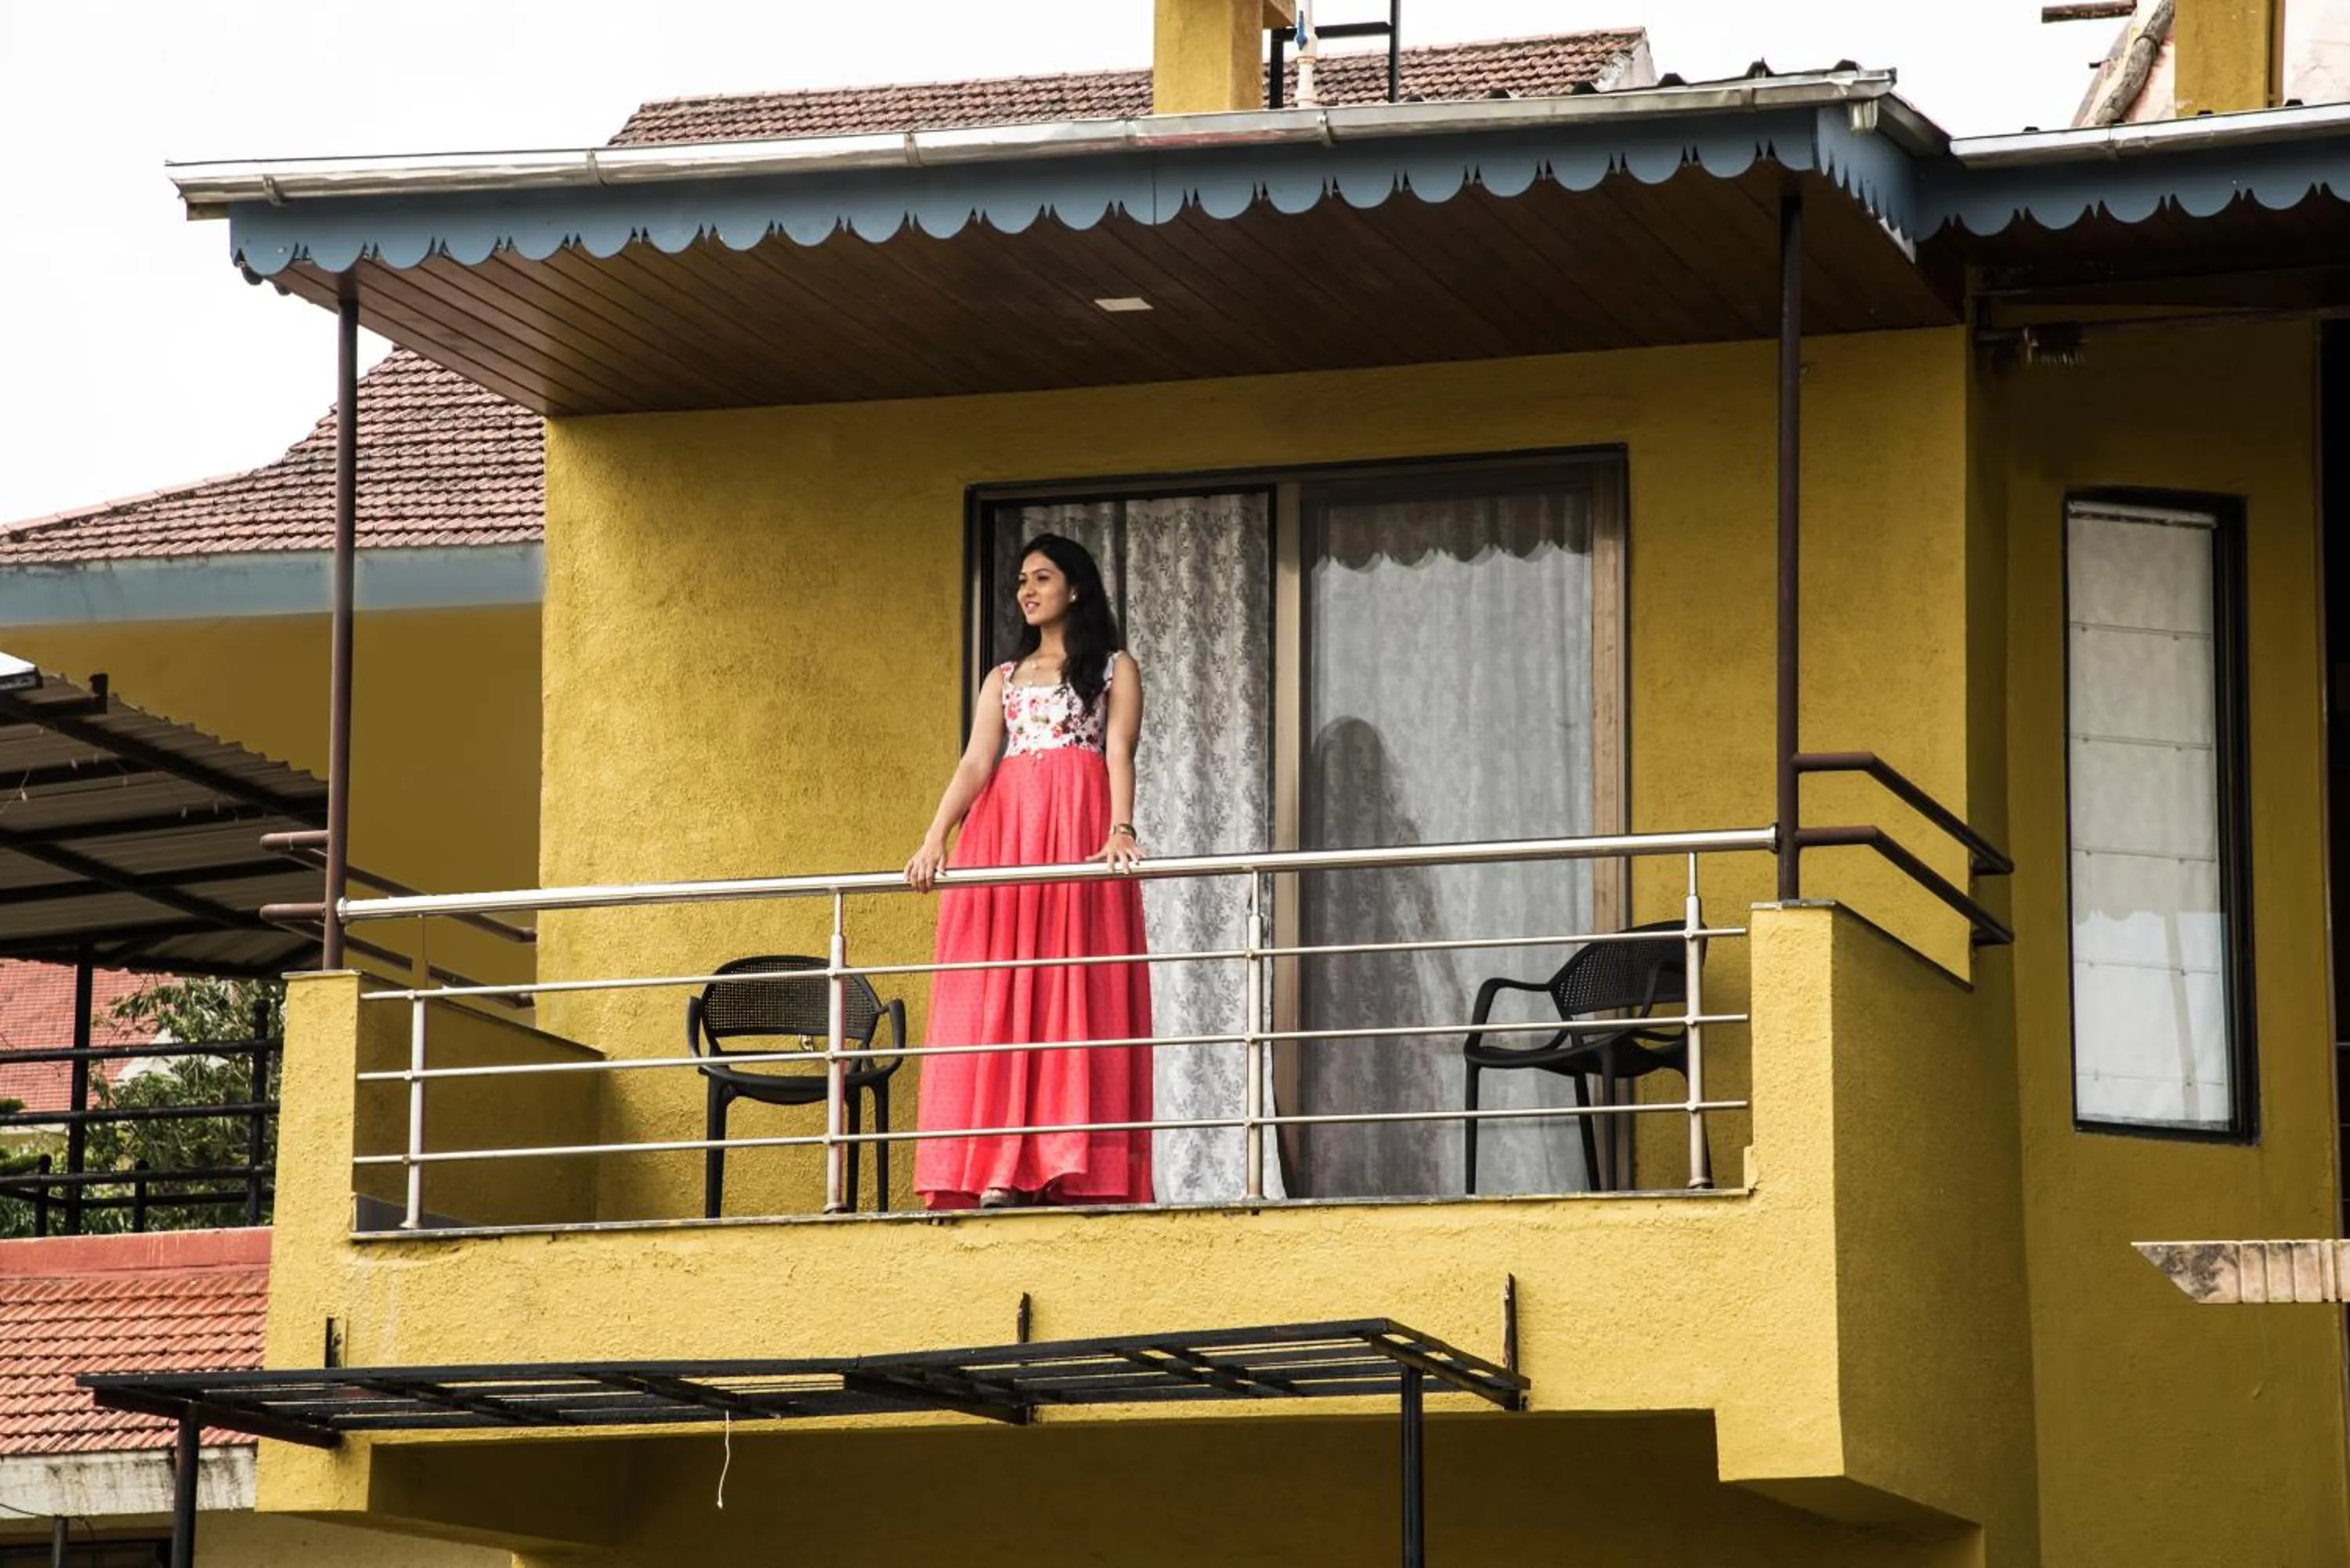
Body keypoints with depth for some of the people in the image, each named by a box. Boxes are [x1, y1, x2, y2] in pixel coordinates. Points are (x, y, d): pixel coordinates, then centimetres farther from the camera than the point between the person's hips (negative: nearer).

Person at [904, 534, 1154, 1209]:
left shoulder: (1114, 668, 13)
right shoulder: (1004, 679, 22)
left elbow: (1119, 754, -1)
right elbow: (975, 765, 10)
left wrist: (1120, 830, -19)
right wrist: (934, 840, -7)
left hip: (1080, 827, -3)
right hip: (1002, 831, 3)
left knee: (1075, 996, -10)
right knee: (995, 998, -7)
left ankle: (1076, 1171, -15)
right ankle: (1000, 1171, -13)